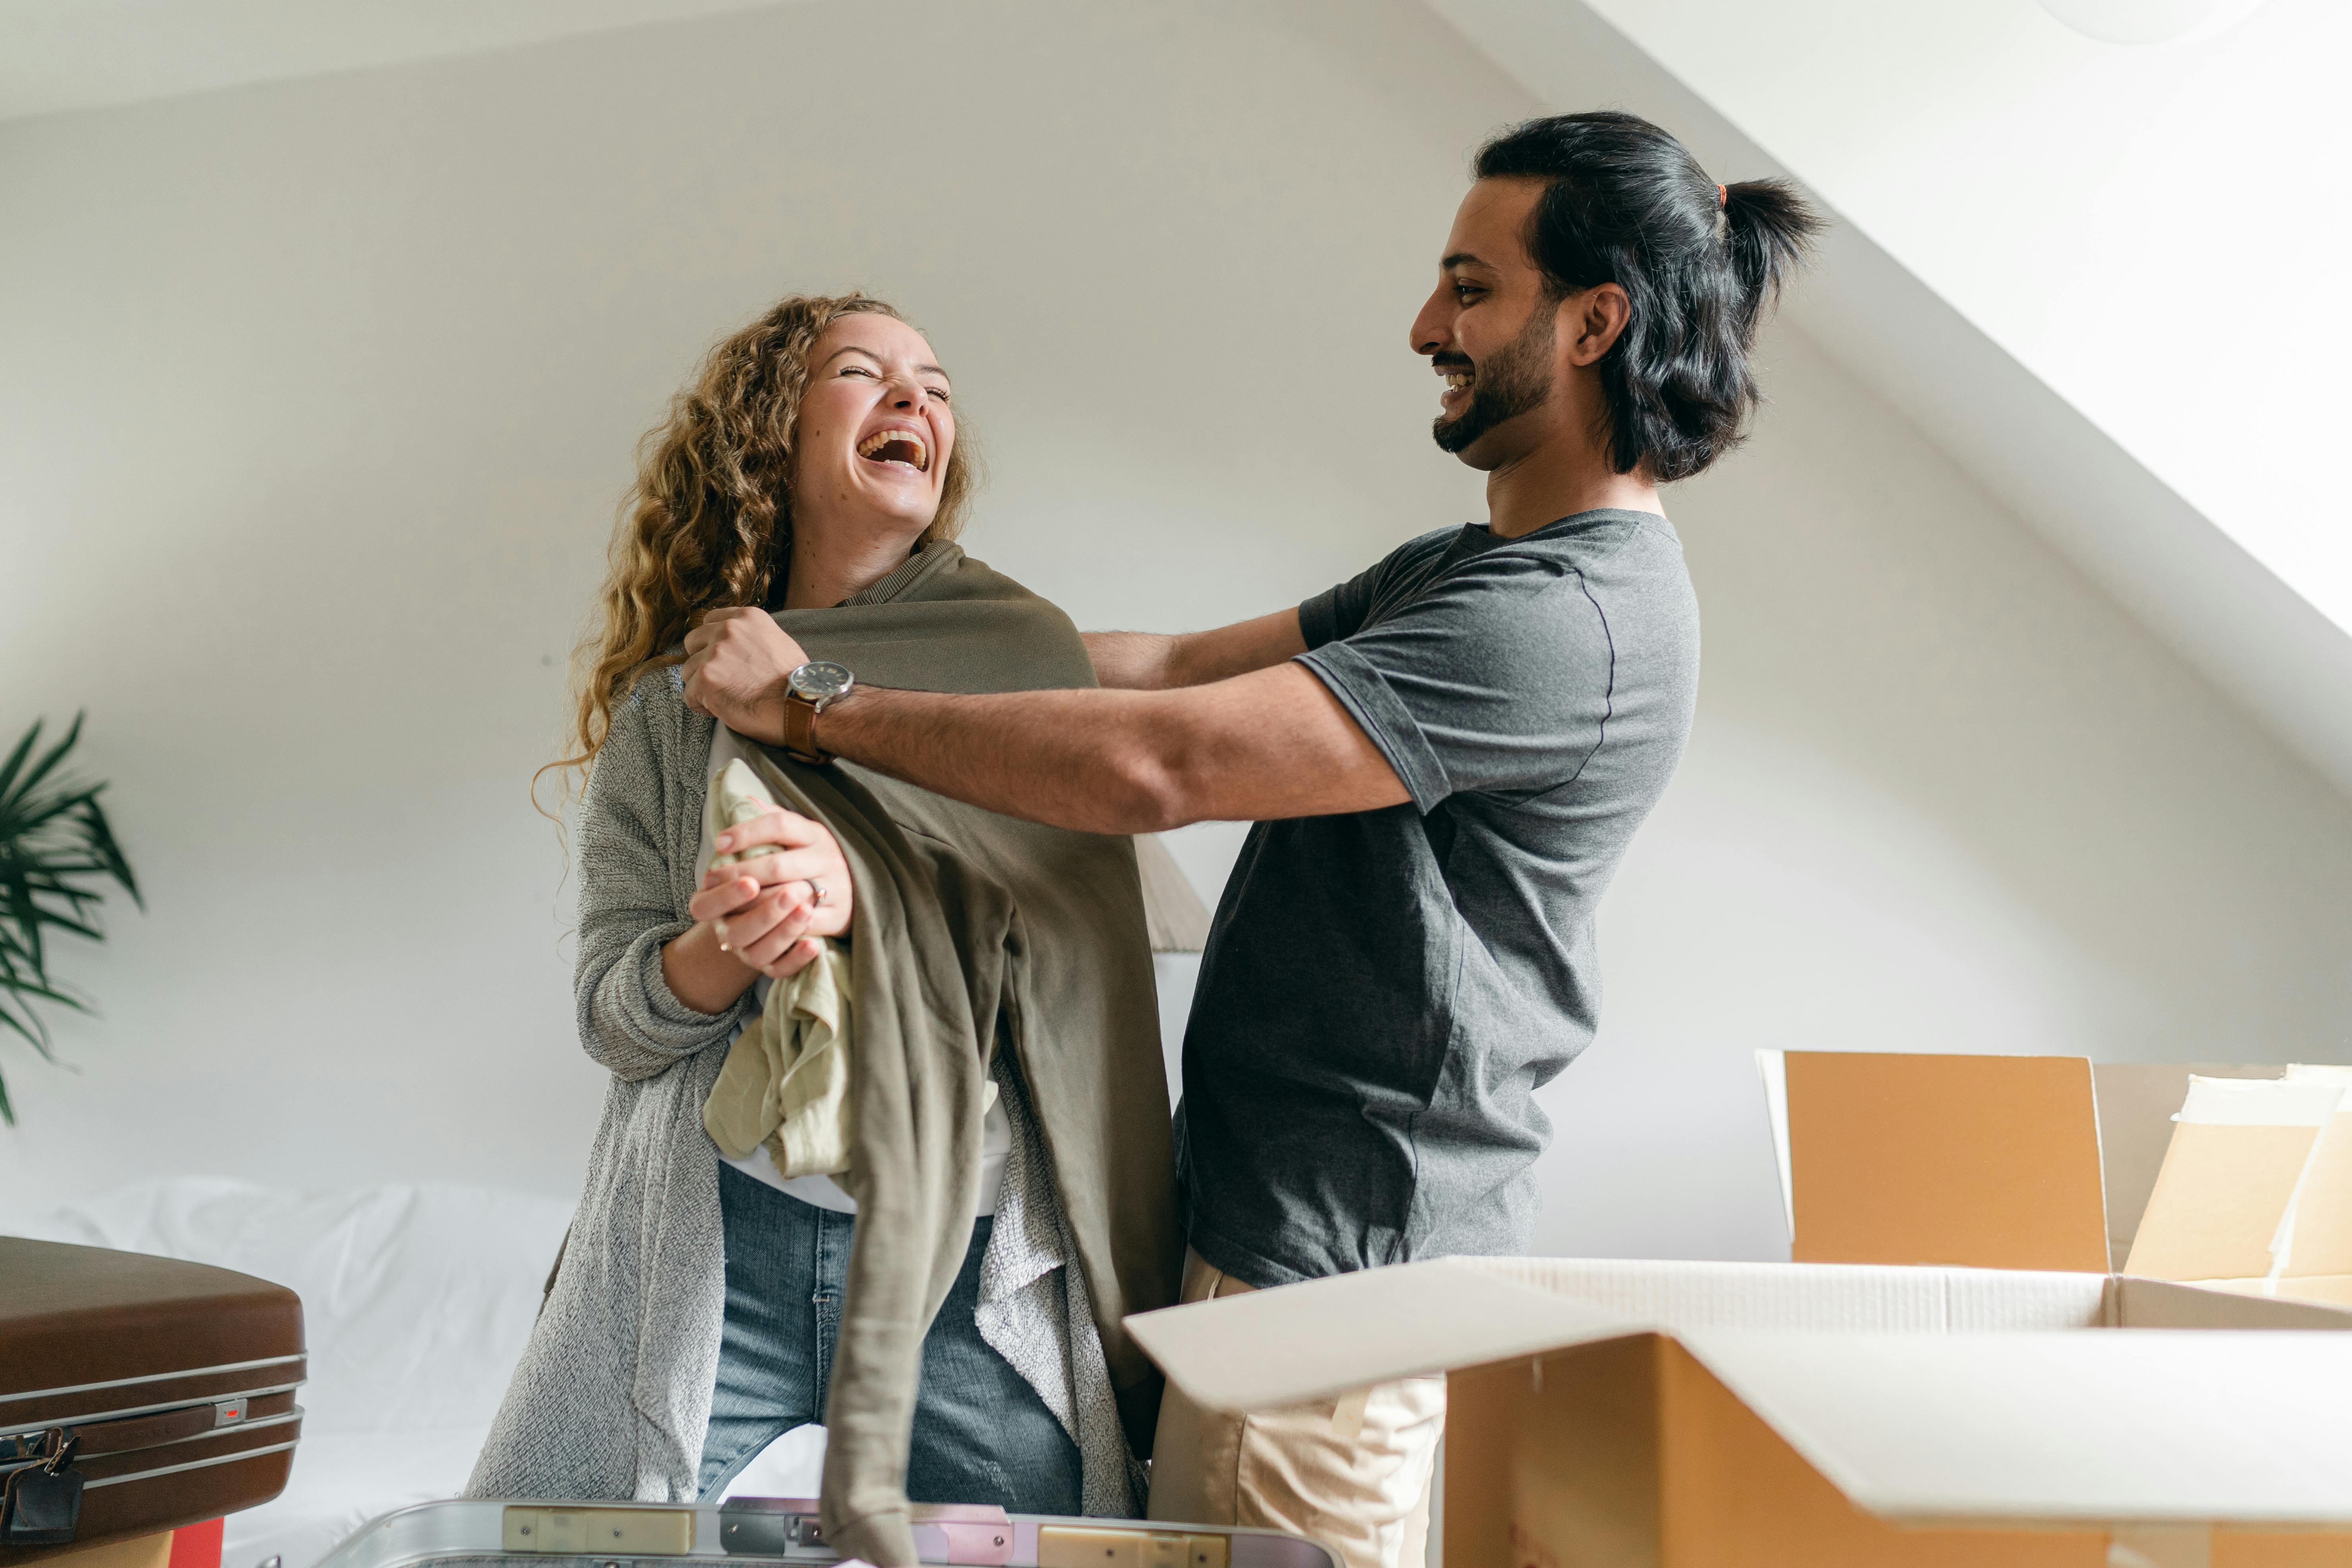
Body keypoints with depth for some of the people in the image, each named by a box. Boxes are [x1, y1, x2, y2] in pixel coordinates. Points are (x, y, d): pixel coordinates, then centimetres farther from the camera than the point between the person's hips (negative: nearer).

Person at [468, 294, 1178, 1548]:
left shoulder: (1022, 651, 3)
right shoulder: (666, 706, 8)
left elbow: (1074, 936, -7)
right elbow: (611, 1018, 3)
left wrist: (857, 885, -24)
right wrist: (723, 950, -20)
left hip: (985, 1259, 0)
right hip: (711, 1243, 1)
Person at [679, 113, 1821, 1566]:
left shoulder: (1570, 620, -22)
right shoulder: (1467, 568, 13)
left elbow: (1156, 764, -28)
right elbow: (1188, 662, 13)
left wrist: (814, 702, -19)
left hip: (1336, 1264, -9)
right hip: (1294, 1215, 10)